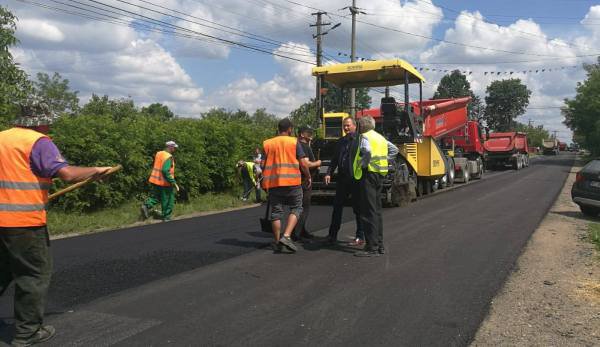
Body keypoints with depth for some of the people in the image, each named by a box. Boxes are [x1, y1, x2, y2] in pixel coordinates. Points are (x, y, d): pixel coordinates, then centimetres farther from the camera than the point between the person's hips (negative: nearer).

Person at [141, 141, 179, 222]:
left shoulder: (158, 154, 6)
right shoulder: (168, 157, -19)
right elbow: (165, 171, -29)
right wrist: (174, 183, -27)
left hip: (155, 181, 7)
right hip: (165, 182, -7)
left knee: (156, 197, 22)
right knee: (167, 200, 8)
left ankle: (146, 205, -2)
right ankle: (166, 217, 18)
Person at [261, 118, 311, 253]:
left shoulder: (267, 143, 8)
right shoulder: (294, 142, 0)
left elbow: (263, 165, 8)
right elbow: (303, 162, -4)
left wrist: (266, 179, 22)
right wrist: (308, 177, 9)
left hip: (273, 182, 3)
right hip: (292, 181, -3)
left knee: (275, 212, 9)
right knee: (296, 208, 8)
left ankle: (277, 242, 13)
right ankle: (286, 236, -9)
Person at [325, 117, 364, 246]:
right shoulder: (341, 142, 15)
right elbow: (334, 159, 16)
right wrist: (329, 173, 4)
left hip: (356, 179, -6)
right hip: (342, 179, 6)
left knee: (358, 208, 4)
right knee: (337, 207, 9)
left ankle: (360, 237, 13)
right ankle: (332, 235, 17)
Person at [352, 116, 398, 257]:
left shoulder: (364, 136, -8)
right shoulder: (380, 137, 18)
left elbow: (367, 151, -28)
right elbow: (394, 150, 23)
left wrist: (363, 164, -14)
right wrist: (383, 160, 16)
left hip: (368, 173, -9)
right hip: (380, 174, 9)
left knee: (368, 212, -7)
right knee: (377, 211, 15)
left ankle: (372, 248, -7)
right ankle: (380, 245, 19)